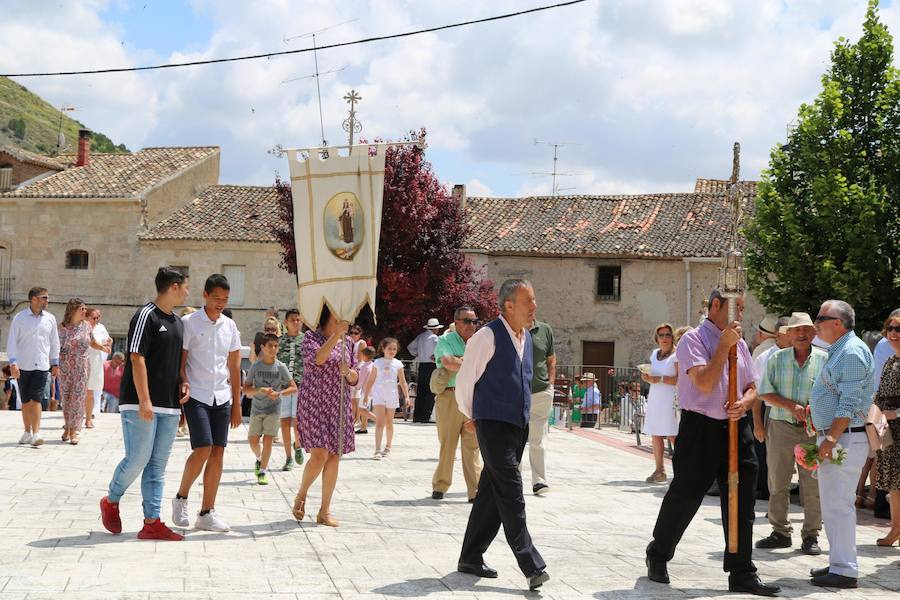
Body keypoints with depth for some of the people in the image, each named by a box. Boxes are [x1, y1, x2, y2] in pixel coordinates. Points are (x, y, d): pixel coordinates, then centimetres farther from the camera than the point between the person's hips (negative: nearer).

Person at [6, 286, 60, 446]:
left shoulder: (50, 319, 6)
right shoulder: (20, 318, -2)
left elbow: (54, 342, 14)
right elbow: (12, 341, -2)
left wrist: (55, 363, 14)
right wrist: (13, 363, -10)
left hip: (41, 366, 0)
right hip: (23, 366, 0)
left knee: (36, 400, -10)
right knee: (26, 401, 8)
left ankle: (36, 433, -12)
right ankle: (27, 432, 20)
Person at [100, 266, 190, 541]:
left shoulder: (178, 322, 16)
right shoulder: (146, 316, -10)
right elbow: (137, 358, -15)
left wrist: (183, 383, 7)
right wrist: (144, 400, -20)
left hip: (169, 405, 8)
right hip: (140, 404, -8)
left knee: (158, 464, 6)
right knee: (138, 458, -7)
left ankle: (151, 523, 7)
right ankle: (111, 501, 18)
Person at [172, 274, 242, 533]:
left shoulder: (229, 326, 10)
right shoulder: (189, 323, -4)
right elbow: (179, 363, -4)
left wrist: (237, 404, 12)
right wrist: (183, 390, -15)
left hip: (221, 397, 5)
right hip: (196, 396, -5)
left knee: (218, 453, 1)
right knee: (203, 449, -15)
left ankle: (207, 513, 7)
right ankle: (181, 497, 7)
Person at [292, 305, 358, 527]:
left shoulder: (347, 342, 12)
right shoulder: (311, 337, -3)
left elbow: (355, 379, 12)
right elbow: (318, 358, -24)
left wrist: (348, 371, -11)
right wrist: (337, 333, -29)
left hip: (339, 406, 5)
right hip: (314, 403, -5)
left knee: (334, 457, 1)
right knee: (319, 455, -14)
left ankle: (324, 511, 9)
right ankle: (301, 495, 12)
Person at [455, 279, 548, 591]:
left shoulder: (526, 337, 12)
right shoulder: (488, 336, -12)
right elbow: (465, 379, -7)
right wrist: (471, 416, 7)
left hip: (519, 425, 8)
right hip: (494, 425, -8)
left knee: (492, 494, 12)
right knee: (511, 494, -11)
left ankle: (471, 558, 21)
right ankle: (532, 566, -14)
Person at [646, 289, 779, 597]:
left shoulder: (740, 344, 15)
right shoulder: (694, 339, -6)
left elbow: (752, 388, 18)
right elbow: (705, 384, -17)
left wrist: (743, 403, -5)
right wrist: (725, 344, -15)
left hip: (737, 429, 6)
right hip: (701, 429, -6)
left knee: (741, 504, 4)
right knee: (684, 497, 4)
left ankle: (742, 574, 10)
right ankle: (657, 555, 25)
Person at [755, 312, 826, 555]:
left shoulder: (824, 360, 4)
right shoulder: (777, 359, 6)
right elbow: (765, 392, 0)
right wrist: (791, 406, -13)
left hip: (813, 429, -1)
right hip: (781, 426, 1)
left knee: (813, 485, -2)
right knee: (777, 483, 5)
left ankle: (811, 536, 8)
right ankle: (780, 532, 16)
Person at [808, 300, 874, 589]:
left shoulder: (852, 352, -15)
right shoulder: (839, 351, 18)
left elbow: (849, 403, -22)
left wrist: (831, 439, -24)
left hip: (845, 437, -11)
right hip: (833, 436, 11)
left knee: (839, 504, -9)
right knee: (832, 504, 14)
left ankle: (845, 570, -5)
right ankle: (838, 563, 22)